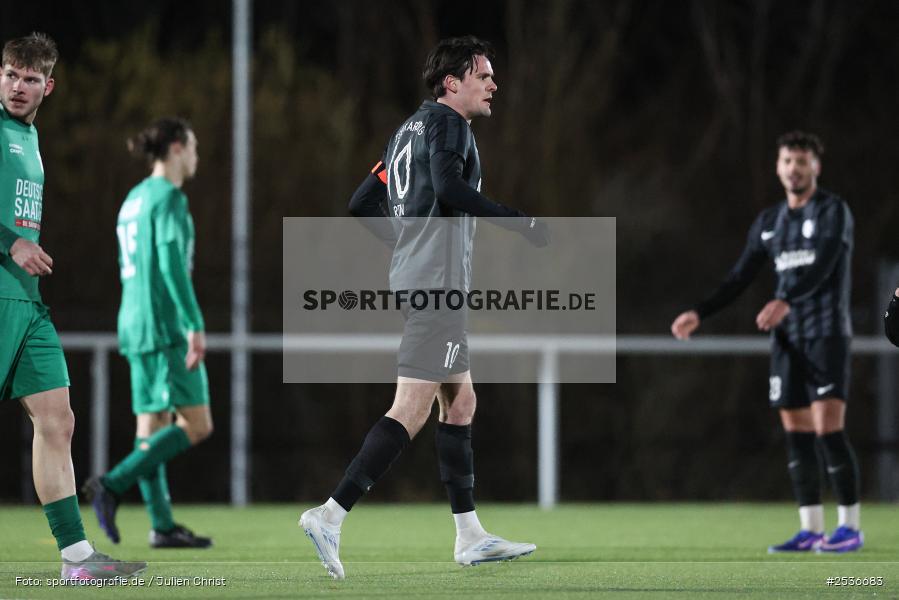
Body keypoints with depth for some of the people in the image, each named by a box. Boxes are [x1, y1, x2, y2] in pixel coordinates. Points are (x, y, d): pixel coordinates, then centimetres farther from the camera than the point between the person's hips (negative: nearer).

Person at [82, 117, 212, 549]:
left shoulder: (134, 201, 17)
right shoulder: (169, 198, -10)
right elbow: (171, 263, -19)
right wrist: (195, 326, -21)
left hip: (136, 323, 9)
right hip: (168, 323, -9)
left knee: (153, 426, 7)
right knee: (197, 425, -9)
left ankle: (162, 526, 5)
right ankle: (113, 484, -18)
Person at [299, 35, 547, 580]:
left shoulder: (409, 129, 19)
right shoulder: (445, 121, -7)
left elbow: (363, 203, 21)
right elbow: (449, 186, -24)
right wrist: (522, 222, -19)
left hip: (413, 276, 10)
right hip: (437, 283, -10)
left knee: (461, 403, 14)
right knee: (411, 411, -12)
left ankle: (470, 535, 16)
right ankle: (331, 516, -17)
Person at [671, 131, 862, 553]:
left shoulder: (833, 212, -5)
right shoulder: (768, 222, 14)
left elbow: (822, 265, -21)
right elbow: (739, 279, 18)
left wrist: (785, 302, -37)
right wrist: (698, 314, 7)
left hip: (826, 333, -6)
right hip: (787, 339, 6)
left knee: (828, 430, -12)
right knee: (796, 434, 4)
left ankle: (850, 527, -6)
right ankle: (810, 531, 8)